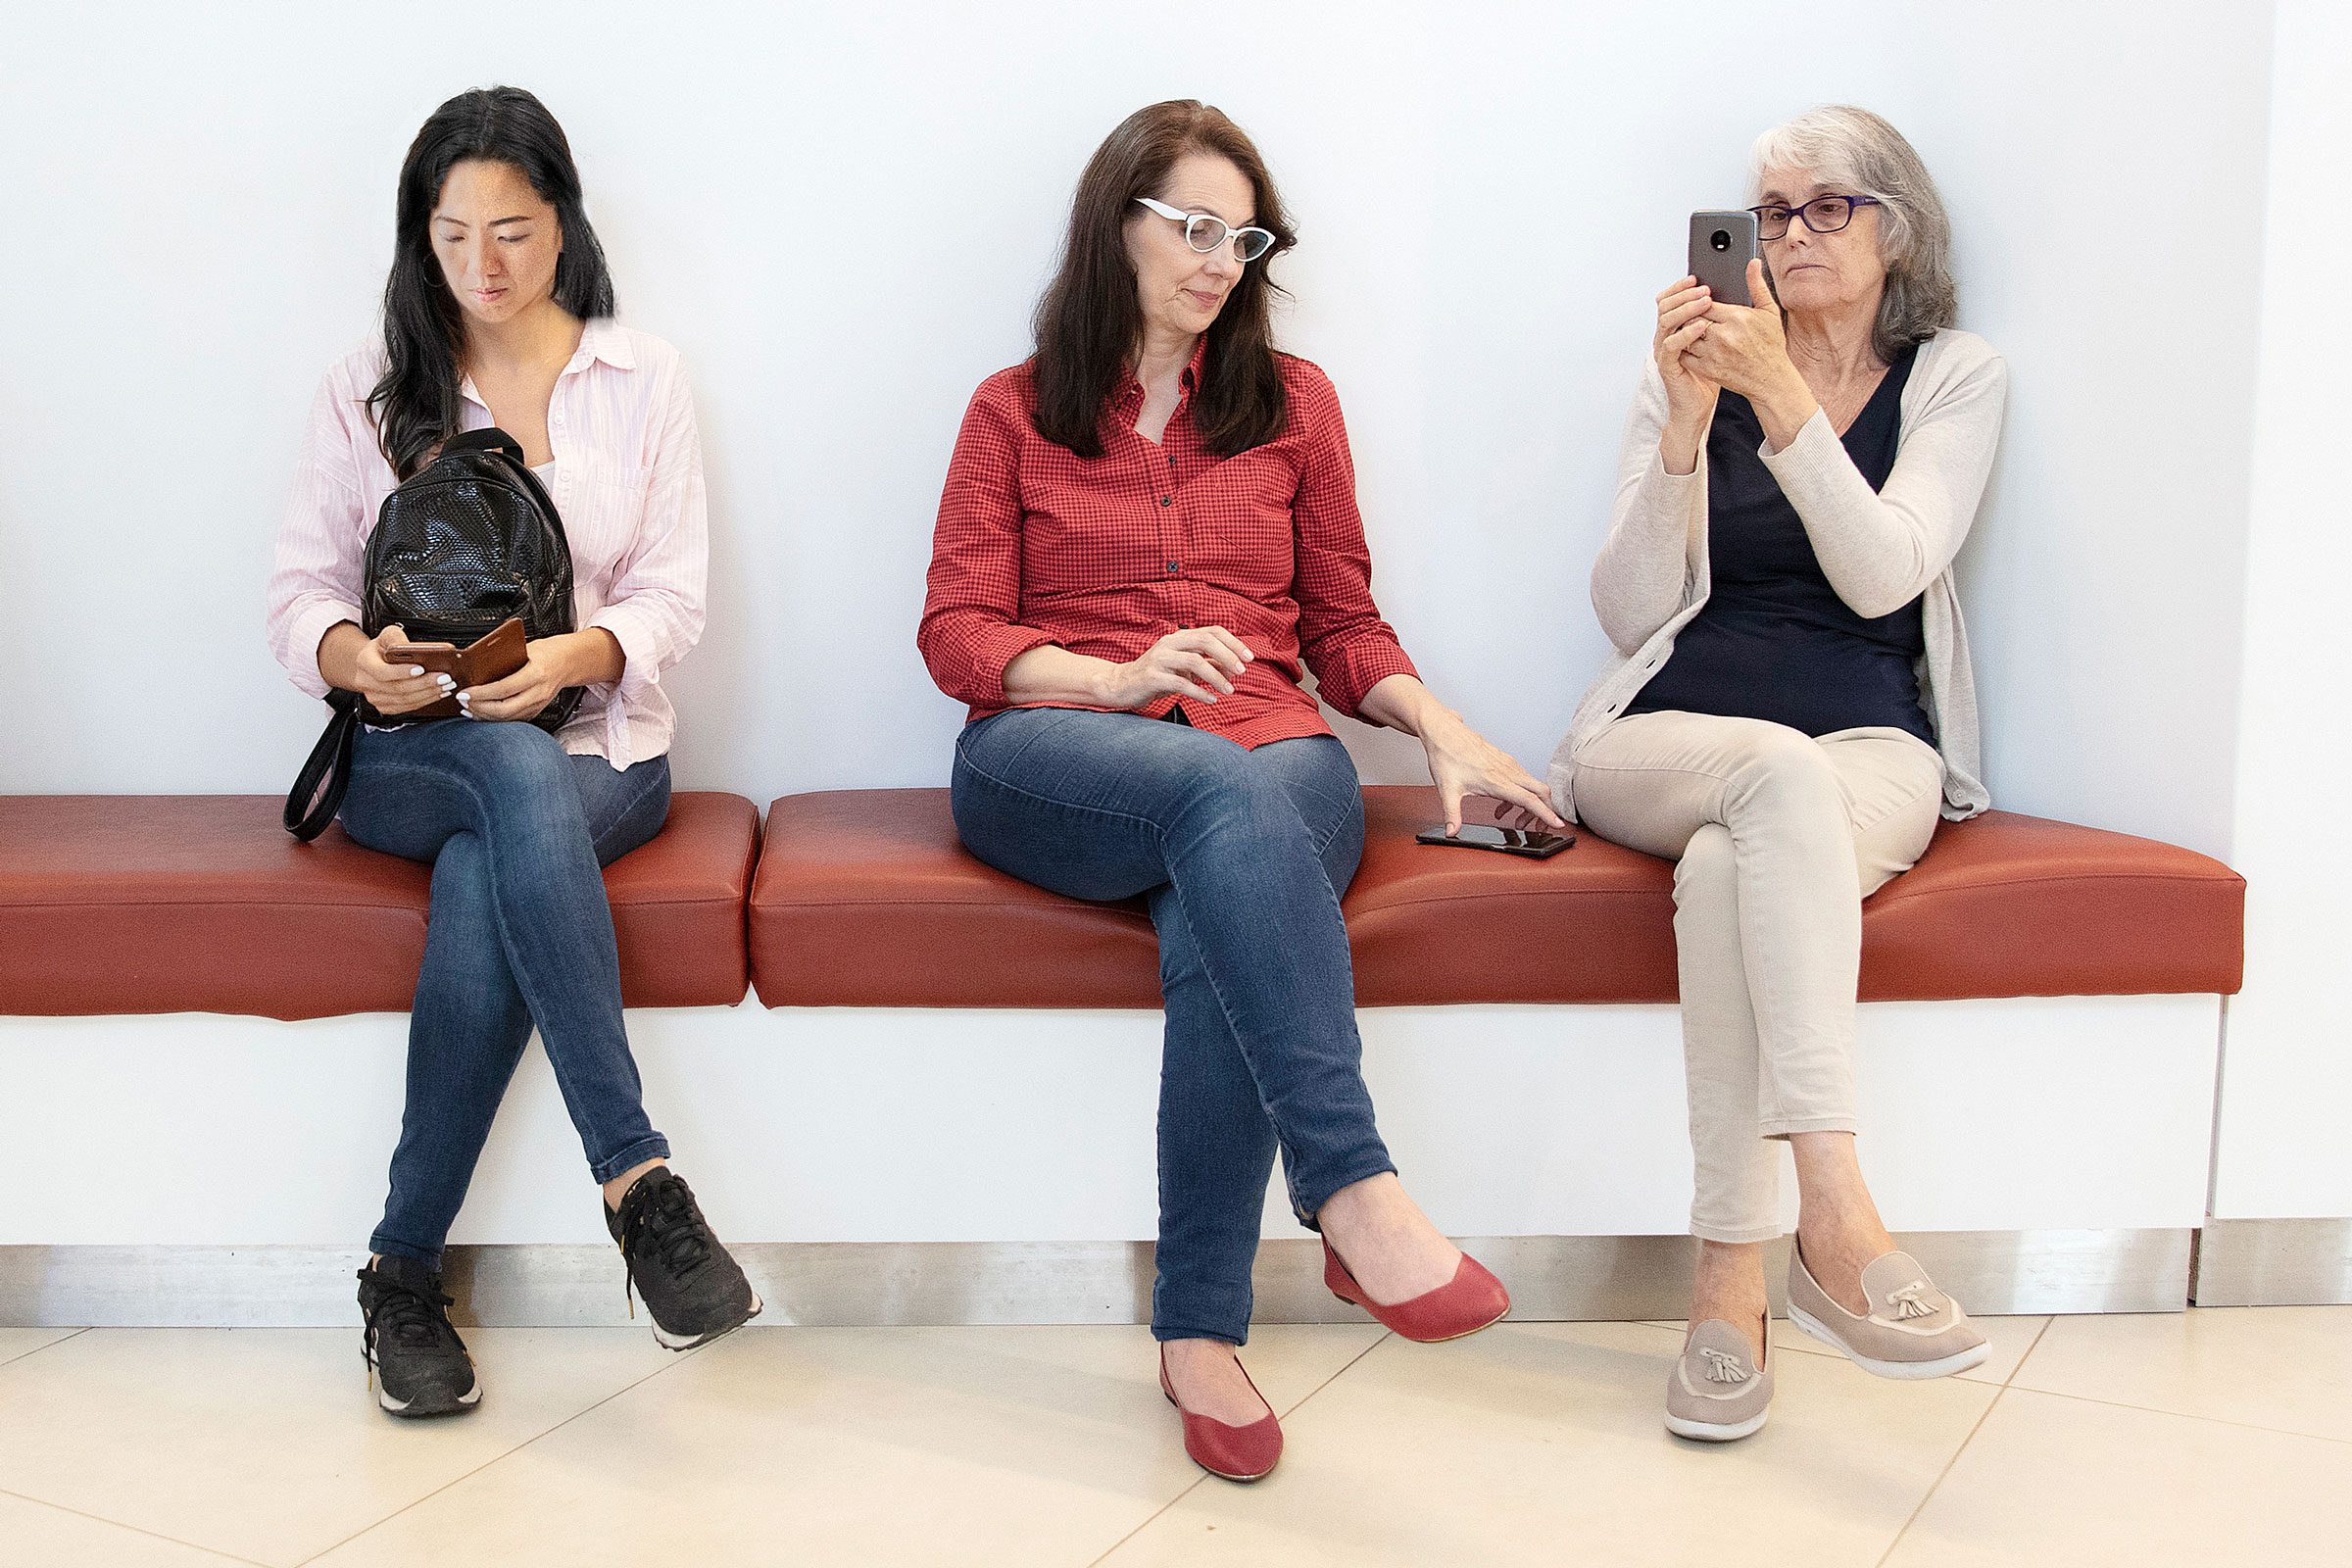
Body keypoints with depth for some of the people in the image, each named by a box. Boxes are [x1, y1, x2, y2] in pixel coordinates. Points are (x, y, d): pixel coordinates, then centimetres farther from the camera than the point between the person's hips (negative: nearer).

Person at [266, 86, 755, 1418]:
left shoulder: (642, 376, 10)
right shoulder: (370, 389, 12)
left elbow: (673, 603, 1)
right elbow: (301, 590, 5)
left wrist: (576, 655, -21)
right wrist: (356, 655, -20)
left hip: (600, 745, 0)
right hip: (407, 755, 0)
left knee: (486, 881, -36)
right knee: (522, 779, -37)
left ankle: (404, 1274, -27)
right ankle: (639, 1178, -39)